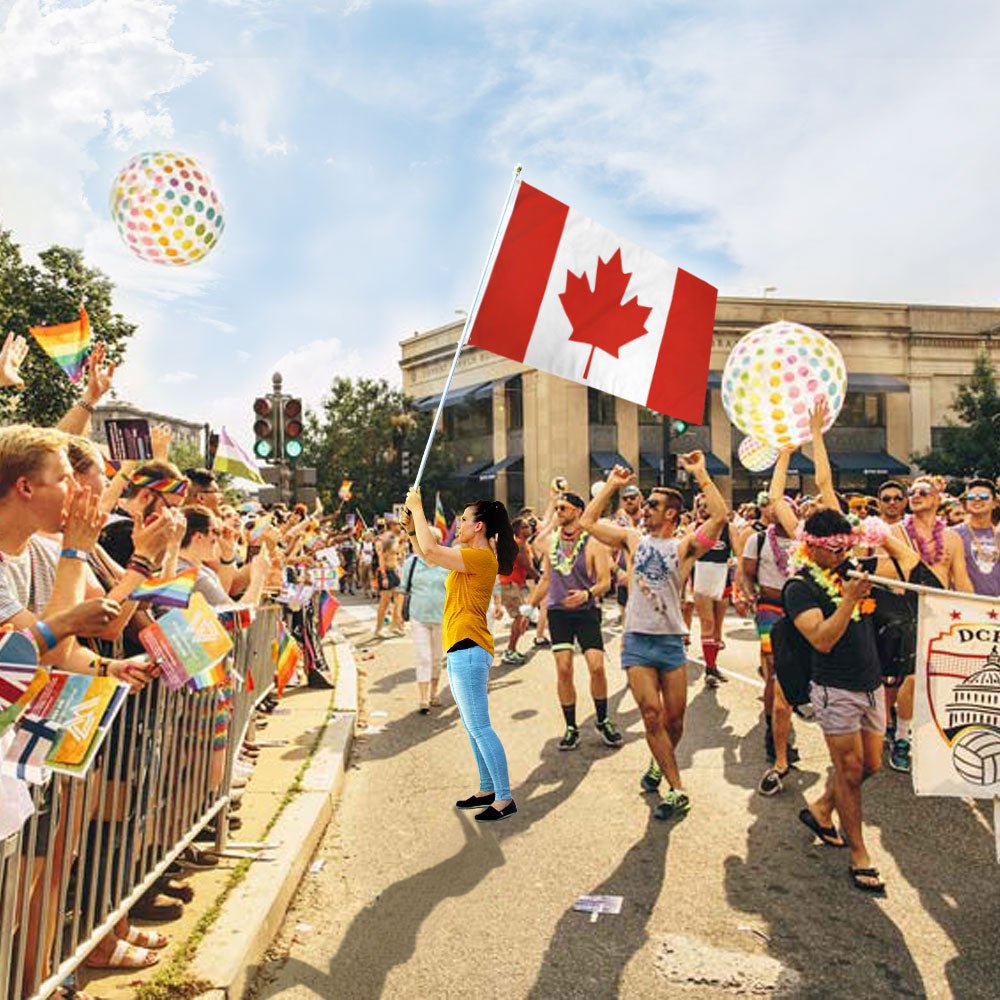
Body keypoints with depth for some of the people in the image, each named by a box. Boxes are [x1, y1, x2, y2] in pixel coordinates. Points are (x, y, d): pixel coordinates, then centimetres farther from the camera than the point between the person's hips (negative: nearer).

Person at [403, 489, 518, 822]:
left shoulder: (482, 557, -15)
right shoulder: (469, 556, 16)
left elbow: (430, 551, -23)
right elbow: (427, 553, 23)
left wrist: (418, 509, -11)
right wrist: (412, 521, 13)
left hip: (469, 649, -11)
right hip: (462, 649, 11)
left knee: (479, 727, -7)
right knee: (473, 727, 16)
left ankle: (505, 799, 1)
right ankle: (487, 790, 26)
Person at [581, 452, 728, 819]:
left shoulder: (684, 546, 0)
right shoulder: (632, 539, 8)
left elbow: (719, 517, -14)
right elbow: (588, 521, 7)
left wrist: (700, 475, -14)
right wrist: (612, 485, 6)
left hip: (672, 641, 0)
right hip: (637, 641, 1)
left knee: (675, 719, 7)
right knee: (652, 715, -7)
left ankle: (661, 764, 36)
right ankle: (677, 790, 0)